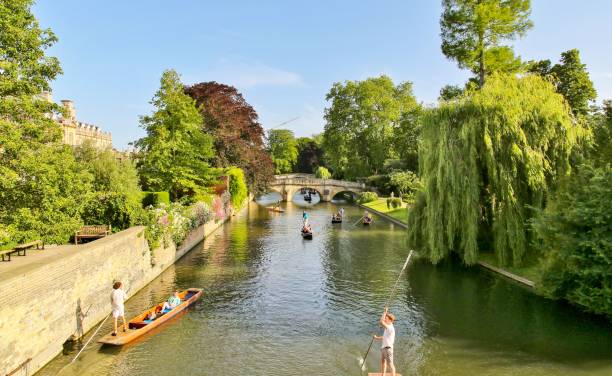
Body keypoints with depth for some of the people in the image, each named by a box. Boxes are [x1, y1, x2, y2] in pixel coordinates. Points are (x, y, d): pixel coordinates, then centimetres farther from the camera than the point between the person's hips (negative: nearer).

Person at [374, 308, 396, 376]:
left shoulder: (390, 327, -22)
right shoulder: (387, 327, 11)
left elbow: (381, 322, -36)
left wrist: (385, 312, -28)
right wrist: (378, 337, 32)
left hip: (388, 348, -11)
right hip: (383, 347, 11)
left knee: (390, 363, -7)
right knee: (383, 361, 23)